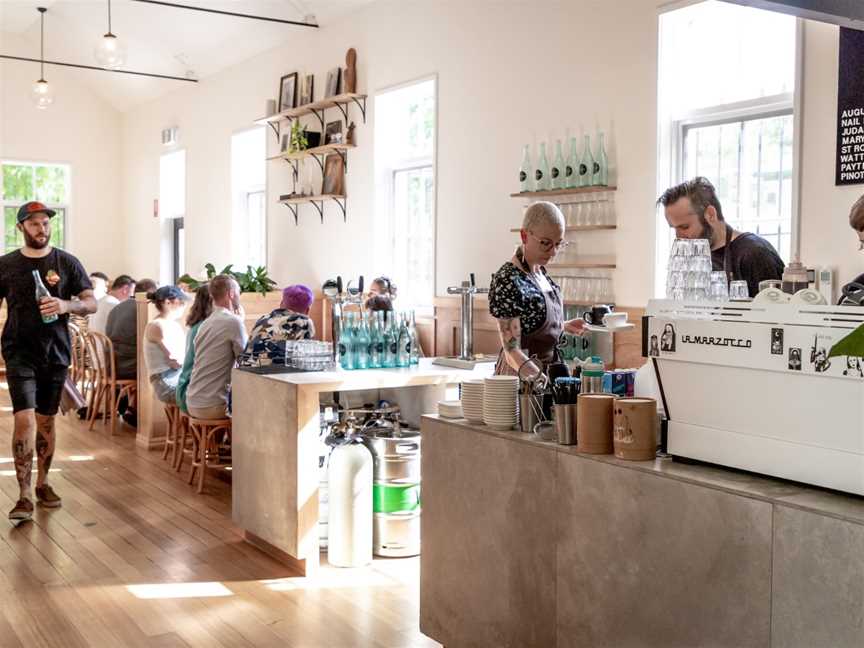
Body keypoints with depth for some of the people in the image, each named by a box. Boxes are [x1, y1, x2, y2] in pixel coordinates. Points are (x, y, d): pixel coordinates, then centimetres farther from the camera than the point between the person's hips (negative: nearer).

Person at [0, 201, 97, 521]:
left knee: (46, 420, 11)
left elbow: (91, 303, 2)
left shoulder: (67, 263, 1)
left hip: (56, 352, 1)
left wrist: (66, 305, -19)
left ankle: (42, 483, 27)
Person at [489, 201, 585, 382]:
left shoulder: (540, 271, 3)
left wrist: (564, 326, 10)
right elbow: (512, 352, -25)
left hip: (548, 370, 8)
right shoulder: (507, 281, -21)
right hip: (521, 376, -8)